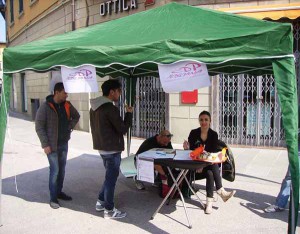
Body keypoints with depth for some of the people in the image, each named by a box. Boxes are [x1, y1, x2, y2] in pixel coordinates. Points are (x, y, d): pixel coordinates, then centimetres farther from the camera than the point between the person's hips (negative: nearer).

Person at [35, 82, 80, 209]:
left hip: (64, 143, 6)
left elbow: (76, 116, 21)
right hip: (52, 145, -6)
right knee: (55, 170, -5)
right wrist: (45, 144, -17)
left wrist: (70, 127, 5)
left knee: (62, 169, 14)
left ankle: (59, 192, 29)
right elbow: (39, 127, -13)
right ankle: (53, 198, 7)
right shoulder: (45, 107, -14)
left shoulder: (67, 105, 2)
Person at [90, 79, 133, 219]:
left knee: (109, 176, 22)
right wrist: (129, 113, -6)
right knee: (111, 178, 2)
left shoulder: (94, 107, 8)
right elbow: (123, 129, -17)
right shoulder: (110, 108, -21)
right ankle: (109, 210, 13)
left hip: (102, 147, 9)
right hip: (112, 149, -9)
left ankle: (101, 202, 30)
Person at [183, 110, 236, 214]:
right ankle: (221, 191, -28)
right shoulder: (193, 133, -1)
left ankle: (209, 201, -32)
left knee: (210, 173, -32)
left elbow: (214, 152, -7)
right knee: (210, 173, -32)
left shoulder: (214, 134, 1)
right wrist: (186, 148, -25)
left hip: (208, 163, 1)